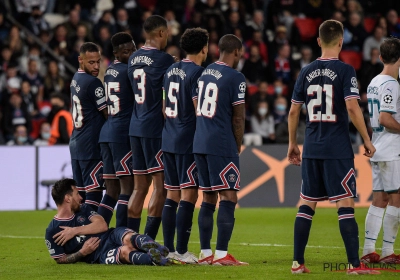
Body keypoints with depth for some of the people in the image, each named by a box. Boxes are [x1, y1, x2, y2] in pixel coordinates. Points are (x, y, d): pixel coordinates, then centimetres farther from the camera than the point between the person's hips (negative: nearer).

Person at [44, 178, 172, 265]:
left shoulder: (83, 209, 18)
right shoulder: (52, 232, 2)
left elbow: (103, 225, 2)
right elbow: (60, 259, 3)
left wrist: (75, 231, -7)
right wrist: (82, 253, -11)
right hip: (100, 256, -5)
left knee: (128, 239, -33)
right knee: (125, 251, -37)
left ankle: (155, 250, -61)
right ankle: (155, 260, -62)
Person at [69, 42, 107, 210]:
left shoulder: (75, 79, 12)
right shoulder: (93, 83, -14)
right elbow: (108, 114, -11)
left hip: (76, 144, 9)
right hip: (92, 146, -9)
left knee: (79, 194, 10)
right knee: (93, 194, -8)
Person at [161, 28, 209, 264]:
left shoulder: (171, 70, 13)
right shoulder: (197, 72, -12)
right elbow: (199, 110, -14)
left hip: (168, 140, 8)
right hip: (188, 141, -8)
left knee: (172, 194, 11)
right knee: (188, 195, -6)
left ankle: (168, 249, 13)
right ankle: (181, 251, -8)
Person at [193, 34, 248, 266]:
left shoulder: (205, 73, 12)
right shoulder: (235, 78, -10)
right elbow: (238, 118, -9)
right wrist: (238, 147, 5)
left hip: (200, 143, 8)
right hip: (222, 145, -8)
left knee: (209, 197, 13)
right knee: (228, 197, -5)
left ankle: (205, 253, 14)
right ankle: (221, 254, -10)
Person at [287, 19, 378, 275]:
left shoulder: (306, 72, 7)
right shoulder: (345, 71, -8)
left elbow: (294, 111, 10)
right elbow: (352, 107, -16)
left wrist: (293, 143, 20)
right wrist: (367, 141, -7)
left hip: (311, 149, 5)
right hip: (338, 149, -5)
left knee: (307, 204, 11)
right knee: (345, 204, -4)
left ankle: (297, 262, 11)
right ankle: (355, 264, -7)